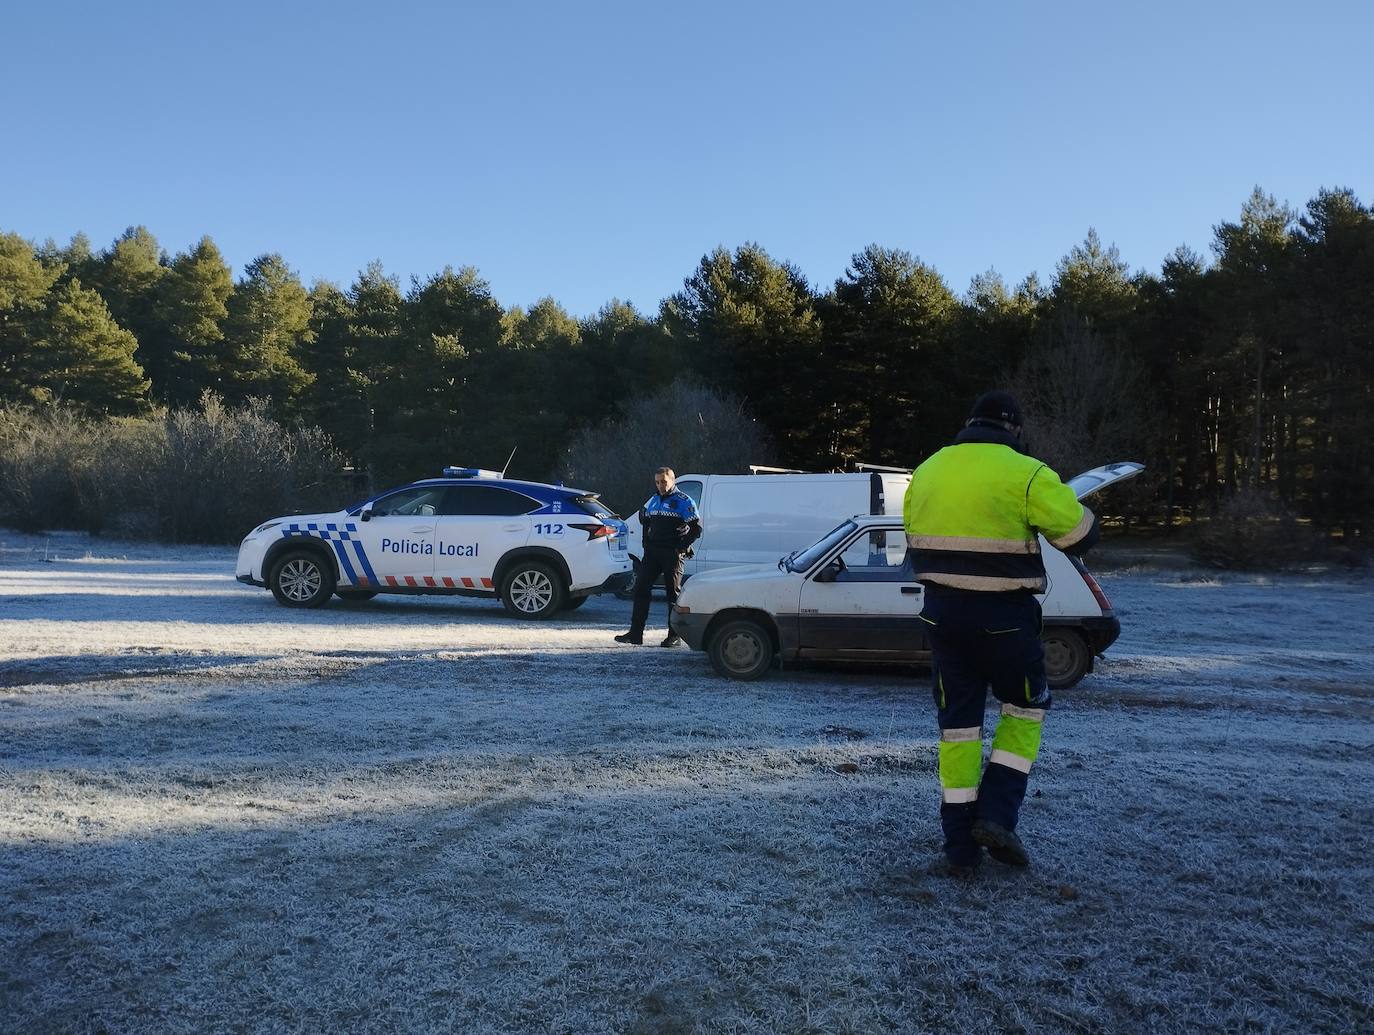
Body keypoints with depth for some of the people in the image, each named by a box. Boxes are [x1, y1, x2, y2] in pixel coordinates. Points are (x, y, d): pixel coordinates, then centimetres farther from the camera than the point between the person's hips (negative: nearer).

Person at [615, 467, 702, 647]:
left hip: (672, 553, -6)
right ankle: (635, 632, 4)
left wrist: (682, 547, -13)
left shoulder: (683, 501, -6)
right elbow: (644, 519, 30)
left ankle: (674, 635, 6)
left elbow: (697, 527, -10)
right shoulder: (653, 500, 14)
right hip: (652, 551, 7)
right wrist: (646, 542, 17)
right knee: (641, 588, 1)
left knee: (673, 592, -1)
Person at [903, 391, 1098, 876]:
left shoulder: (926, 472, 6)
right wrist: (1057, 500, 13)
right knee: (1025, 707, 19)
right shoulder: (1026, 475, -12)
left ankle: (960, 848, 16)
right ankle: (997, 816, 9)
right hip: (1004, 618, -4)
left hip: (941, 614, 5)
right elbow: (1081, 534, -7)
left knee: (957, 722, 13)